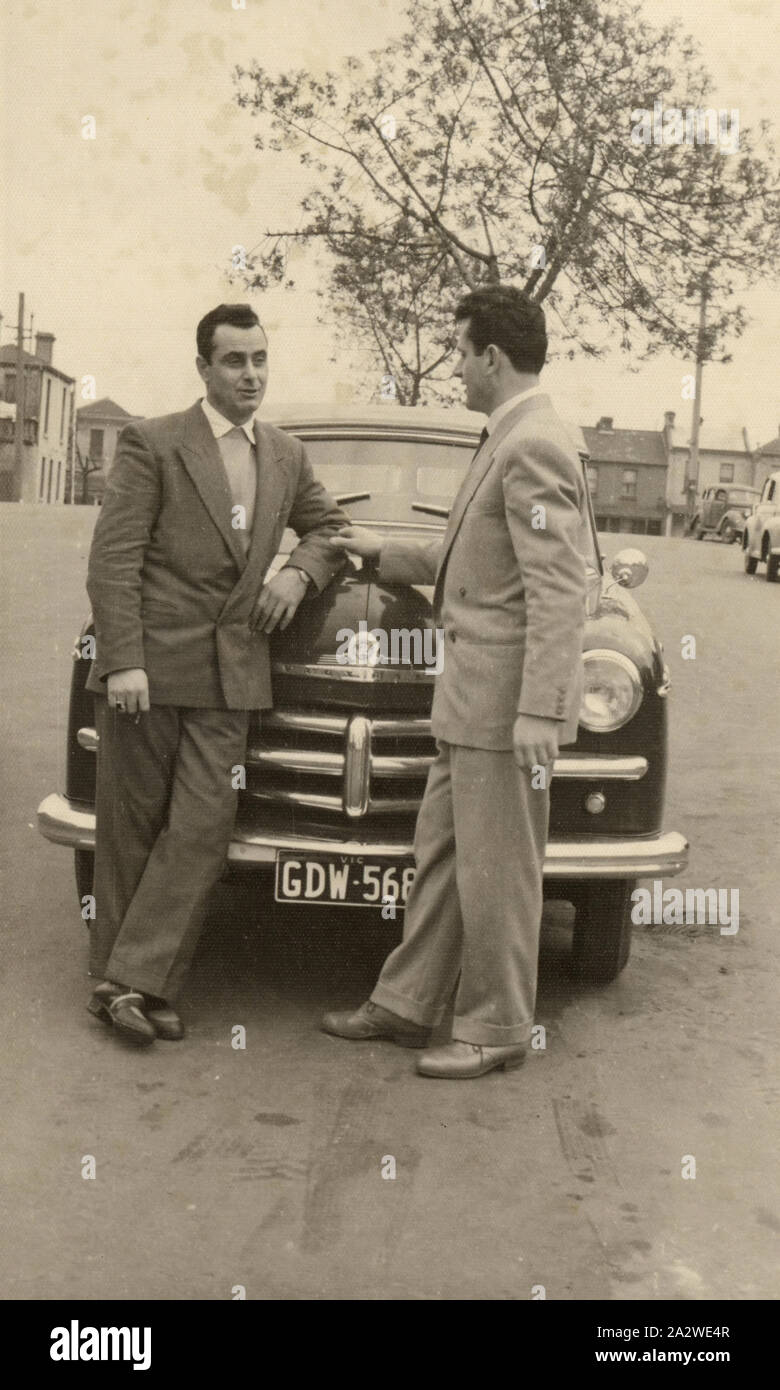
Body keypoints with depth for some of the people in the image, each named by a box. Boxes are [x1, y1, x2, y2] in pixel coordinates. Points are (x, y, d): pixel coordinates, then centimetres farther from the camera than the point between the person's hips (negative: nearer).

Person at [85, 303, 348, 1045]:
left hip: (228, 676, 4)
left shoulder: (286, 455, 13)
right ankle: (117, 975, 17)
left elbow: (328, 527, 26)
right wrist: (123, 662, -16)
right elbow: (112, 560, -8)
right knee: (132, 829, 5)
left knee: (201, 830, -4)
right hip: (148, 667, -4)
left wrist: (299, 571, 4)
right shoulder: (152, 444, -3)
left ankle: (137, 983, 3)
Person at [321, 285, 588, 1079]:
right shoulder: (511, 442, 14)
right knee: (440, 856, 16)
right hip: (472, 697, 10)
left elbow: (556, 595, -22)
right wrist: (385, 553, 25)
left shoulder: (531, 450, -17)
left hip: (508, 702, -10)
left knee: (495, 871, 2)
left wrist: (539, 716, -25)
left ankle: (496, 1031, 17)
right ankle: (407, 1004, 28)